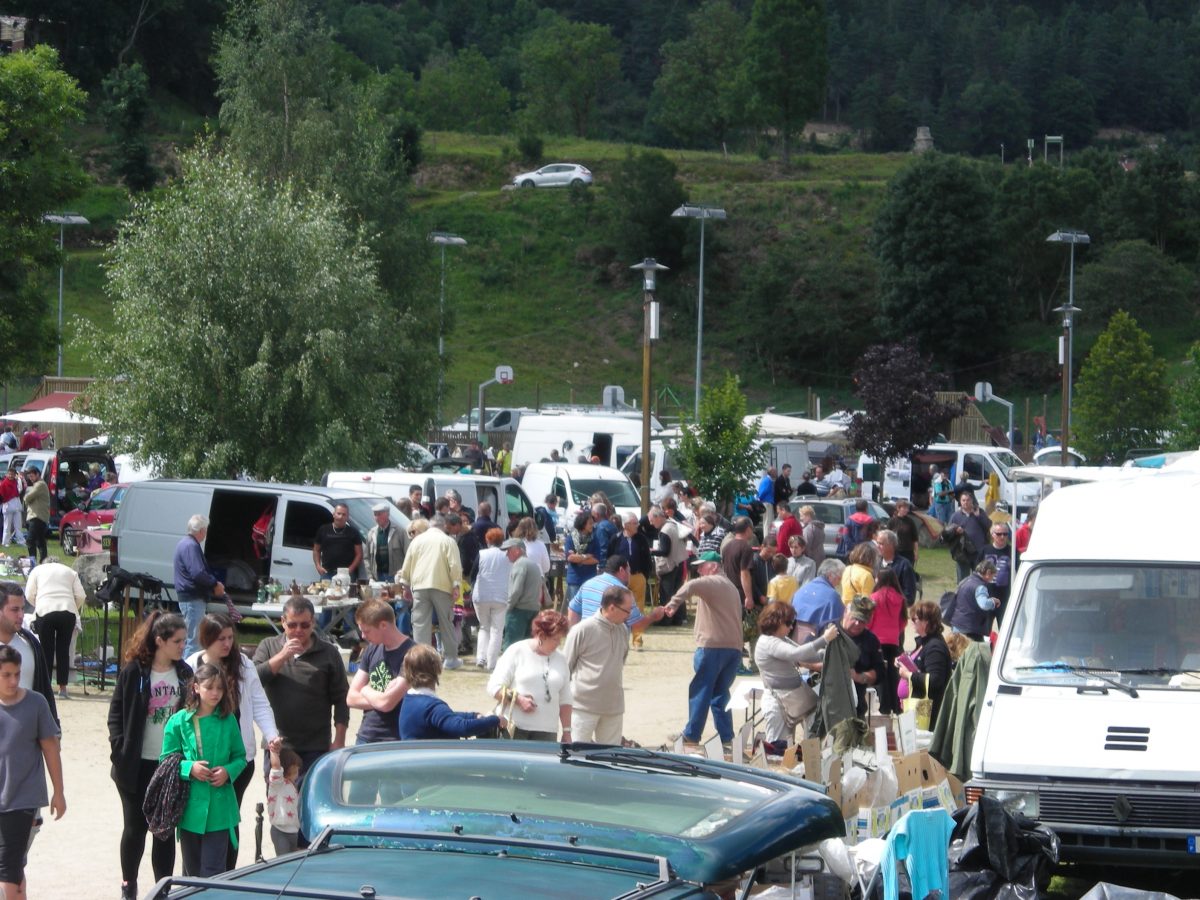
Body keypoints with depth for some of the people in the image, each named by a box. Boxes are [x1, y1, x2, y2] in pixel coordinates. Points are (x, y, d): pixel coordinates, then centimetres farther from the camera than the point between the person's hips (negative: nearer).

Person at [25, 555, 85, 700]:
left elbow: (29, 595, 11)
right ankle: (62, 689, 3)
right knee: (63, 650, 5)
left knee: (46, 651, 3)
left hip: (45, 612, -1)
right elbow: (81, 596, 12)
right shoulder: (70, 571, 21)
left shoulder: (38, 570, 18)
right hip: (68, 612, 1)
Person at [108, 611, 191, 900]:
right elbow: (116, 713, -2)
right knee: (135, 828, 6)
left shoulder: (185, 673, 4)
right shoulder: (134, 672, -5)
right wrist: (120, 749, -11)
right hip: (137, 765, -2)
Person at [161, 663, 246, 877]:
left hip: (219, 809, 0)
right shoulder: (179, 721, 0)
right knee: (191, 870, 13)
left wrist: (228, 771, -10)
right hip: (190, 808, 1)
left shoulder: (228, 721, 3)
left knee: (213, 870, -6)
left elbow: (240, 757, 10)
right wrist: (189, 768, -15)